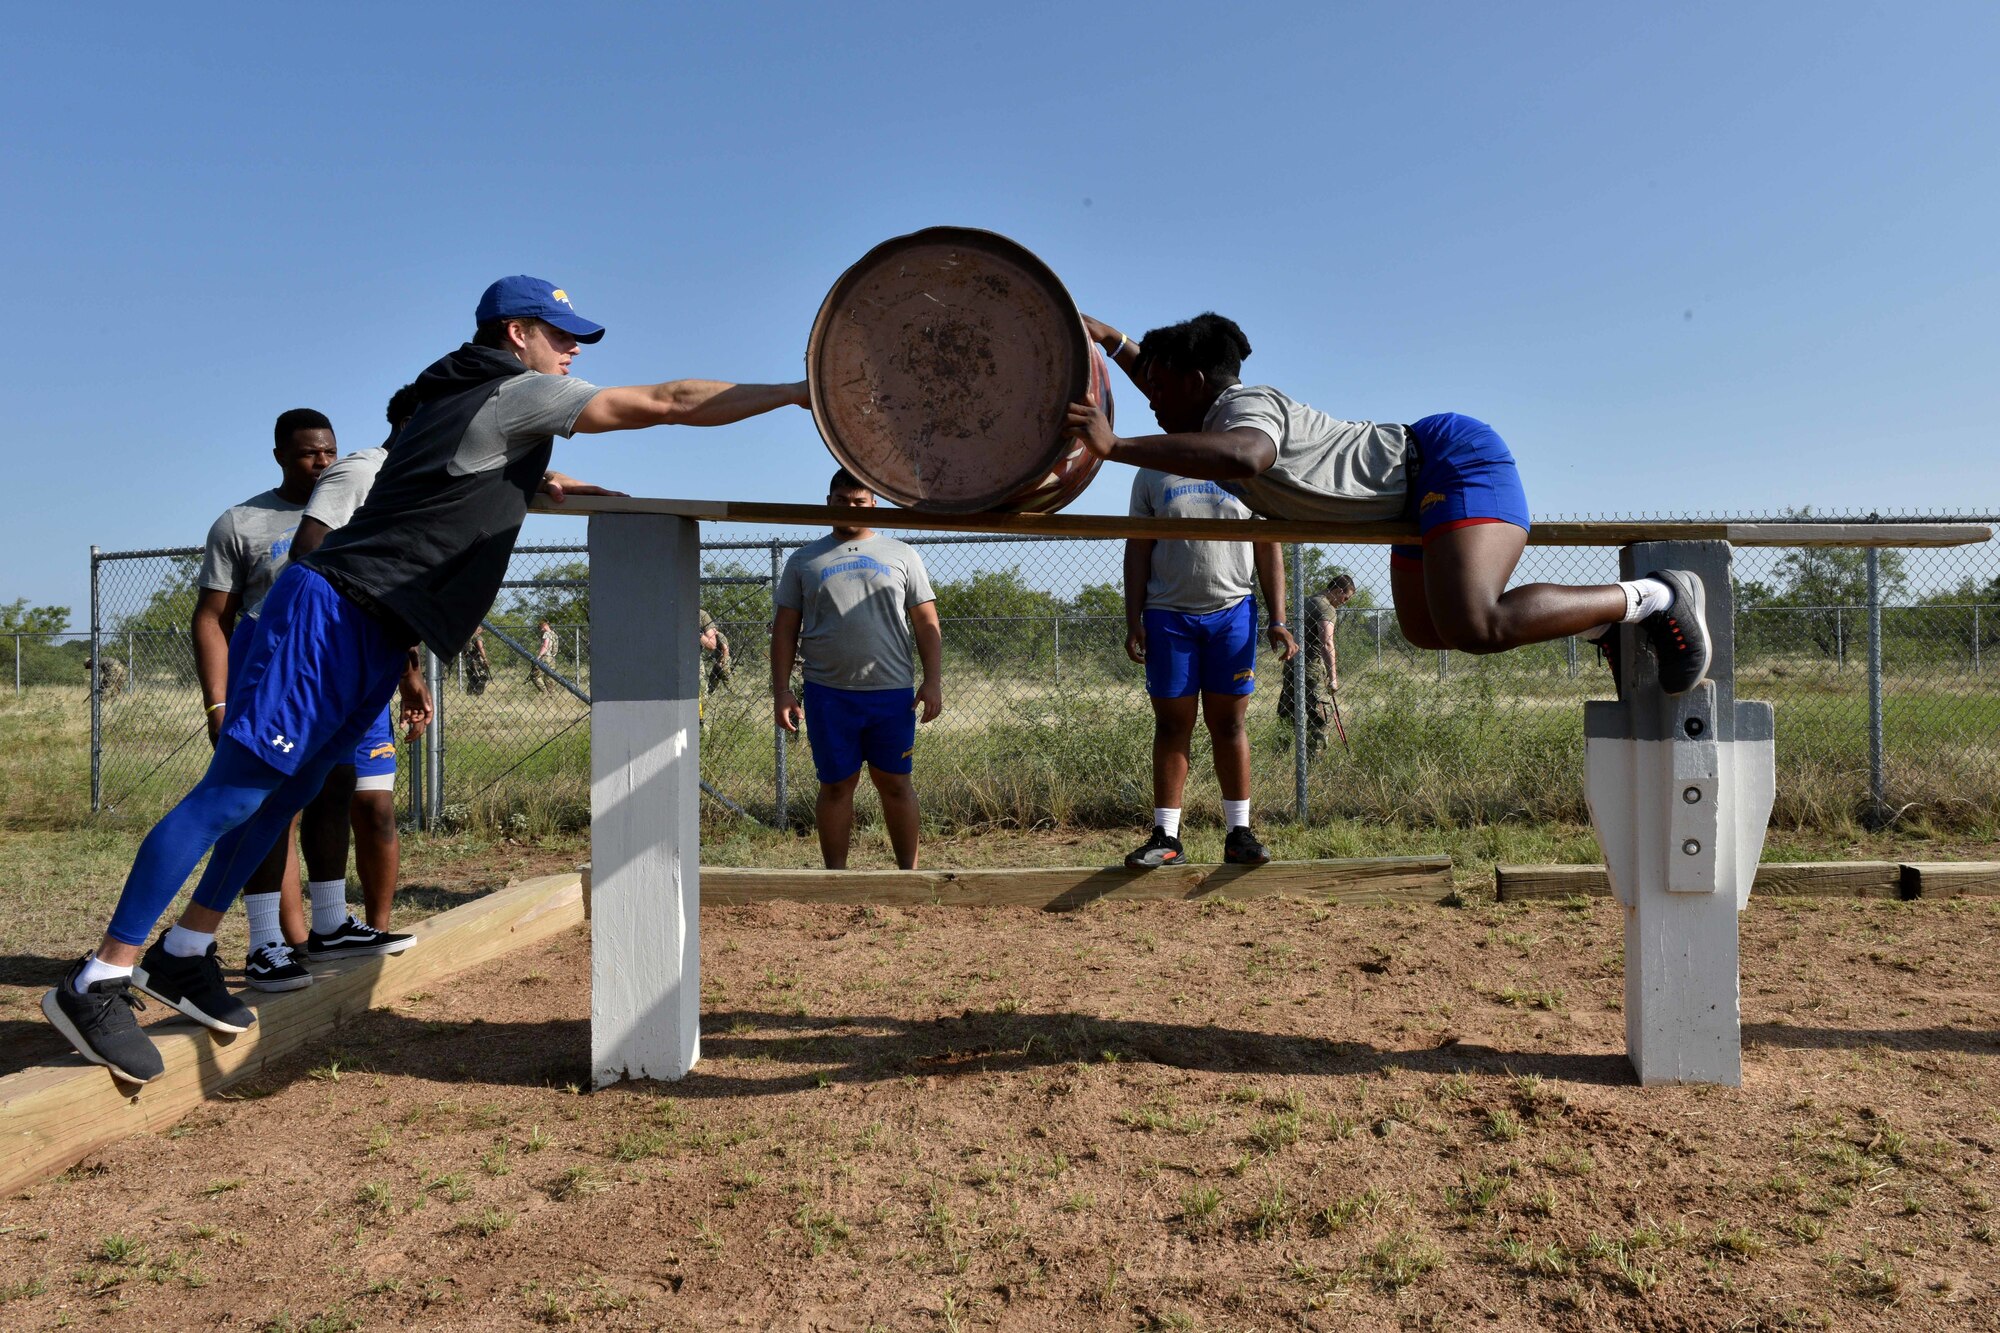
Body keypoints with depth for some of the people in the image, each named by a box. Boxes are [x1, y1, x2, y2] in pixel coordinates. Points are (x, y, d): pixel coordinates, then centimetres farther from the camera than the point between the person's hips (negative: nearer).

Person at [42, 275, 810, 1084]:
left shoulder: (468, 400, 19)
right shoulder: (518, 396, -7)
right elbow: (669, 402, -9)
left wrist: (542, 486, 24)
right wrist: (799, 392, -5)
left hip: (373, 637, 10)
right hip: (332, 614, -10)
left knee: (284, 793, 13)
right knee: (233, 794, -8)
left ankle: (182, 957, 24)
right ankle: (98, 982, -1)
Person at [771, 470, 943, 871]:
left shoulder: (901, 555, 10)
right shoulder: (804, 560, 10)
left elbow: (926, 622, 7)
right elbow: (785, 628, 8)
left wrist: (933, 680, -3)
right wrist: (781, 690, 0)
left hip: (892, 691, 0)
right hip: (828, 692, 0)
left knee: (895, 783, 7)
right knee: (836, 785, 6)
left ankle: (909, 871, 17)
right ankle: (835, 875, 16)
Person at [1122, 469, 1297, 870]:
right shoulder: (1152, 473, 8)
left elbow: (1268, 550, 8)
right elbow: (1137, 549, 6)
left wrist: (1278, 621, 0)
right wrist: (1133, 620, -3)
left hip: (1233, 611, 1)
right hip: (1169, 614, 0)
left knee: (1229, 723, 3)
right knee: (1172, 725, 2)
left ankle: (1238, 833, 11)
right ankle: (1166, 837, 8)